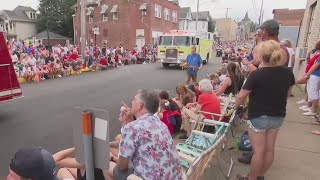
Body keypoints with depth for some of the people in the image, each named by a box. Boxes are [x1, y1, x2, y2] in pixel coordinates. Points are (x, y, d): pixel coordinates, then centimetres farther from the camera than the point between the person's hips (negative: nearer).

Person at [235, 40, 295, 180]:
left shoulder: (256, 74, -22)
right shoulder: (288, 73, -4)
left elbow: (241, 96, -17)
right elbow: (286, 93, 12)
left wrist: (236, 106, 2)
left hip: (258, 117, -6)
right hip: (278, 116, 6)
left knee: (258, 151, 7)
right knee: (269, 149, 17)